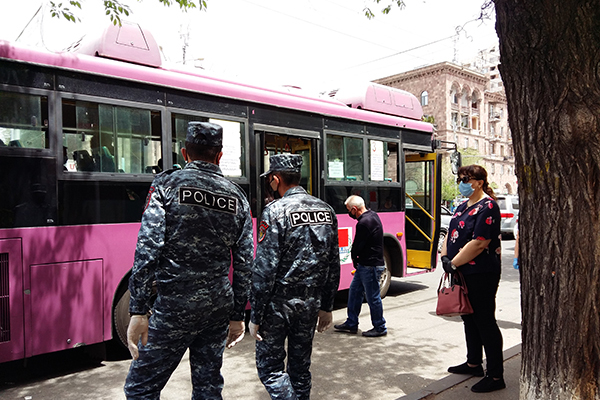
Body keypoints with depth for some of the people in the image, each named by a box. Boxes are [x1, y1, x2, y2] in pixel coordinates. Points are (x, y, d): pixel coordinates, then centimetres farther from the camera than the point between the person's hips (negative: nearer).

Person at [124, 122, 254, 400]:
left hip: (175, 306, -4)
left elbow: (148, 250, -14)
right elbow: (244, 264, 7)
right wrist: (237, 315, 14)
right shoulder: (237, 197, 7)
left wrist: (138, 311, -11)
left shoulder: (167, 184, -4)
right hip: (218, 307, 5)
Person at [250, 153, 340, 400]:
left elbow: (264, 270, -17)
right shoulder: (326, 211, 5)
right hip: (311, 302, 6)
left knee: (270, 366, 9)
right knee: (301, 366, 19)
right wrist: (326, 307, 16)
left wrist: (255, 316, -9)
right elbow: (333, 266, 8)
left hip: (279, 303, -6)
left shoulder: (275, 211, -14)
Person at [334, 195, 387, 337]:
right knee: (354, 292, 16)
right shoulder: (372, 215, 9)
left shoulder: (364, 223, -24)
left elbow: (357, 247, -16)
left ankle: (380, 328, 18)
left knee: (373, 297, 3)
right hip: (365, 264, 11)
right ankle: (351, 324, 27)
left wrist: (354, 258, 4)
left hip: (370, 266, -11)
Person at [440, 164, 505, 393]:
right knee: (469, 319, 19)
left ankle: (495, 376, 10)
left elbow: (479, 243, -23)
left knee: (485, 322, -2)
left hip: (481, 274, -9)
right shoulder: (463, 207, 14)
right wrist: (445, 257, -2)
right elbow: (451, 234, 15)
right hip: (463, 273, 9)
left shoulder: (487, 207, -15)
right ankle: (474, 363, 34)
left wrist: (454, 263, -18)